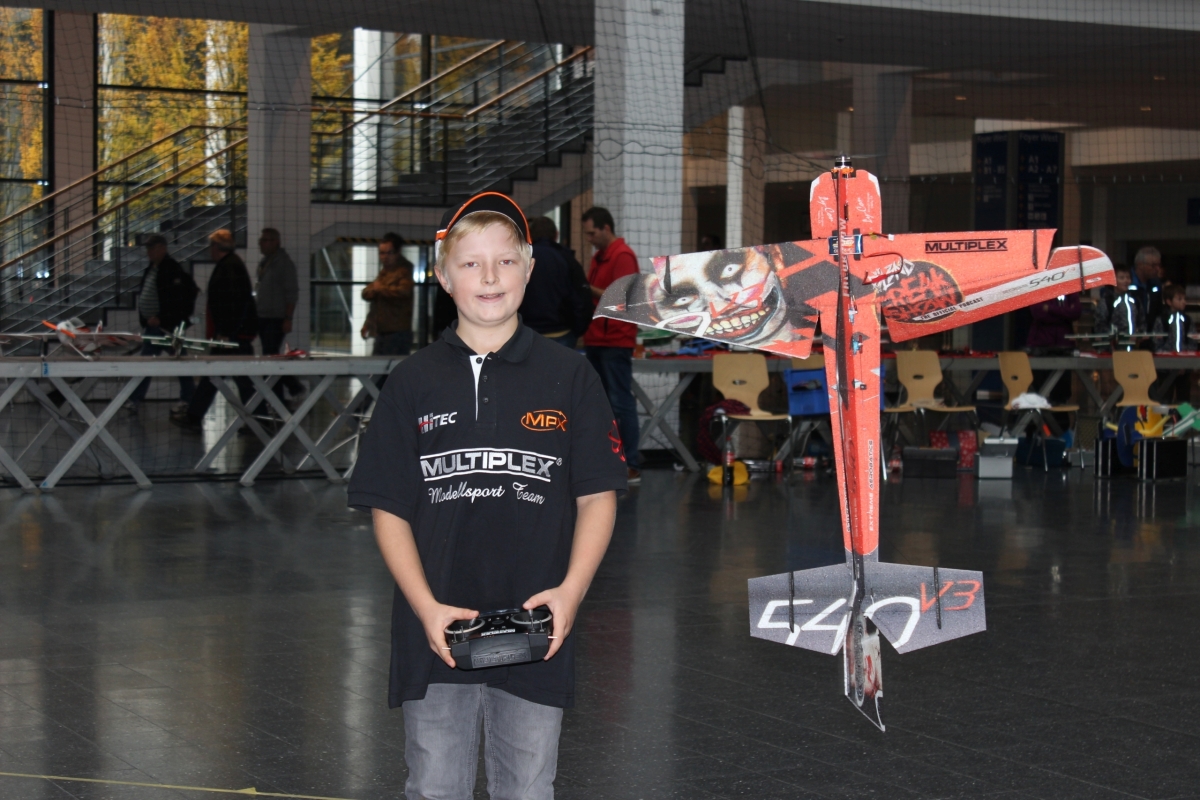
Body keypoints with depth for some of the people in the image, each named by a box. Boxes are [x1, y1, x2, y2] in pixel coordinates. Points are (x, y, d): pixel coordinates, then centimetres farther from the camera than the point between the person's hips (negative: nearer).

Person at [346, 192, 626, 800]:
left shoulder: (568, 376, 2)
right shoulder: (415, 381, 2)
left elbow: (597, 496, 4)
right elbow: (389, 508, 3)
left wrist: (571, 589, -11)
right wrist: (426, 607, -10)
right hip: (436, 636, 0)